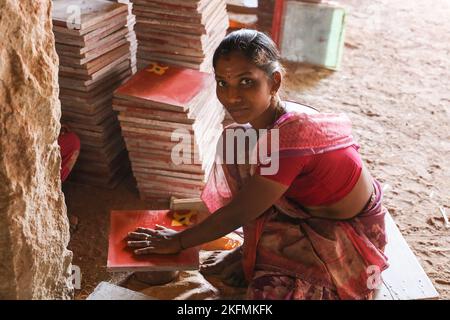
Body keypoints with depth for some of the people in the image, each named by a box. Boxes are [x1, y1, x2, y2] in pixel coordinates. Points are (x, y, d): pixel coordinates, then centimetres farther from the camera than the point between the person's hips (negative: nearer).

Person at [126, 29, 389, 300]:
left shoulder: (290, 137, -34)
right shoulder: (270, 119, -9)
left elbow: (238, 214, -24)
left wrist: (178, 241, -11)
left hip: (350, 232, -8)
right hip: (313, 207, 8)